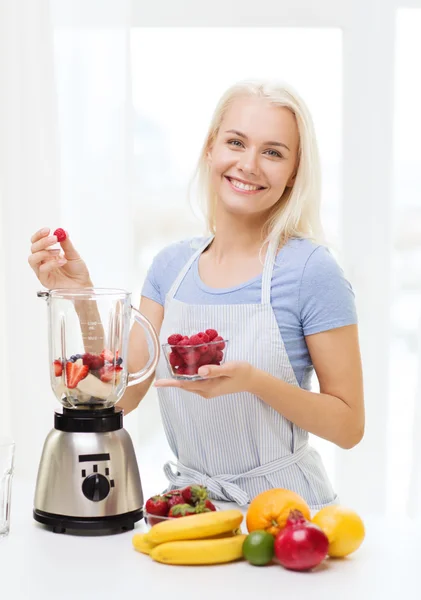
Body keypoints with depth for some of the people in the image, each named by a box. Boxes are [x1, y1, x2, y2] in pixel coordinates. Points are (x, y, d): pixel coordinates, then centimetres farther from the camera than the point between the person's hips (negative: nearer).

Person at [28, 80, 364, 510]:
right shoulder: (170, 266, 4)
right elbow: (123, 395, 4)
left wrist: (253, 380, -22)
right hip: (189, 505, 3)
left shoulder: (310, 268, -11)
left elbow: (348, 426, -8)